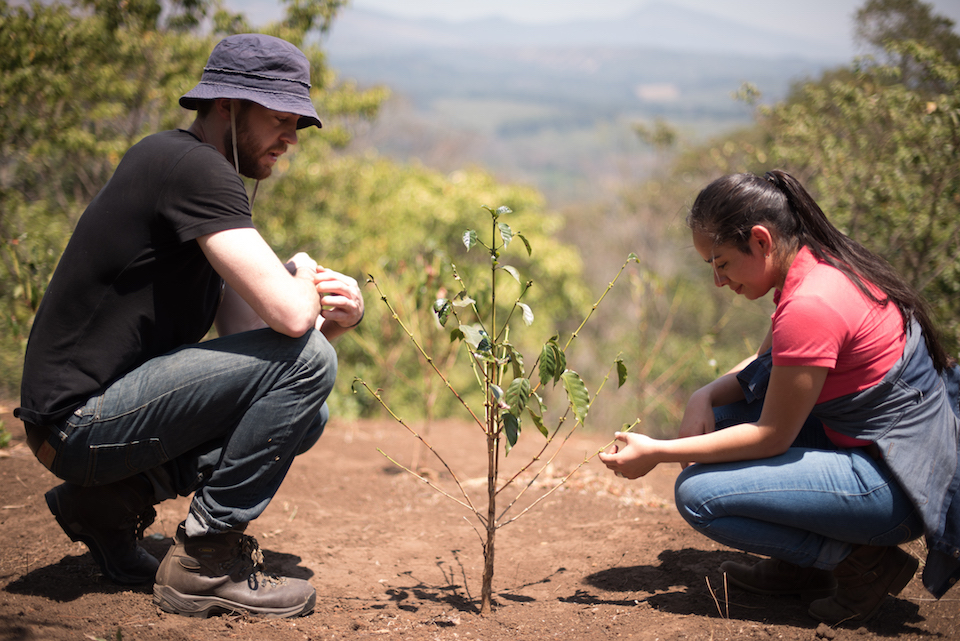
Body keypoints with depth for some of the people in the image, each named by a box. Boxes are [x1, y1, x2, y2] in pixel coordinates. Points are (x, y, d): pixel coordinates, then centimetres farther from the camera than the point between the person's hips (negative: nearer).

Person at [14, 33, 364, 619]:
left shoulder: (206, 176, 16)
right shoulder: (189, 165, -16)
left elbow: (247, 336, 12)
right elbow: (287, 314, -26)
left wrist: (336, 317, -5)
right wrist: (307, 279, -3)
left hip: (102, 411, 10)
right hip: (78, 420, -10)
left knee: (306, 416, 13)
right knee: (305, 363, -18)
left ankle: (110, 500, 13)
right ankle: (206, 562, -8)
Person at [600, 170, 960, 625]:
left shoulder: (810, 306, -25)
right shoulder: (824, 265, 4)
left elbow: (771, 437, -18)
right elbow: (765, 364, 17)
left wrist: (657, 452, -13)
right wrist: (705, 396, -2)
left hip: (896, 483, -10)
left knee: (698, 493, -14)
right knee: (717, 416, 13)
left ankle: (863, 562, -4)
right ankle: (803, 567, 15)